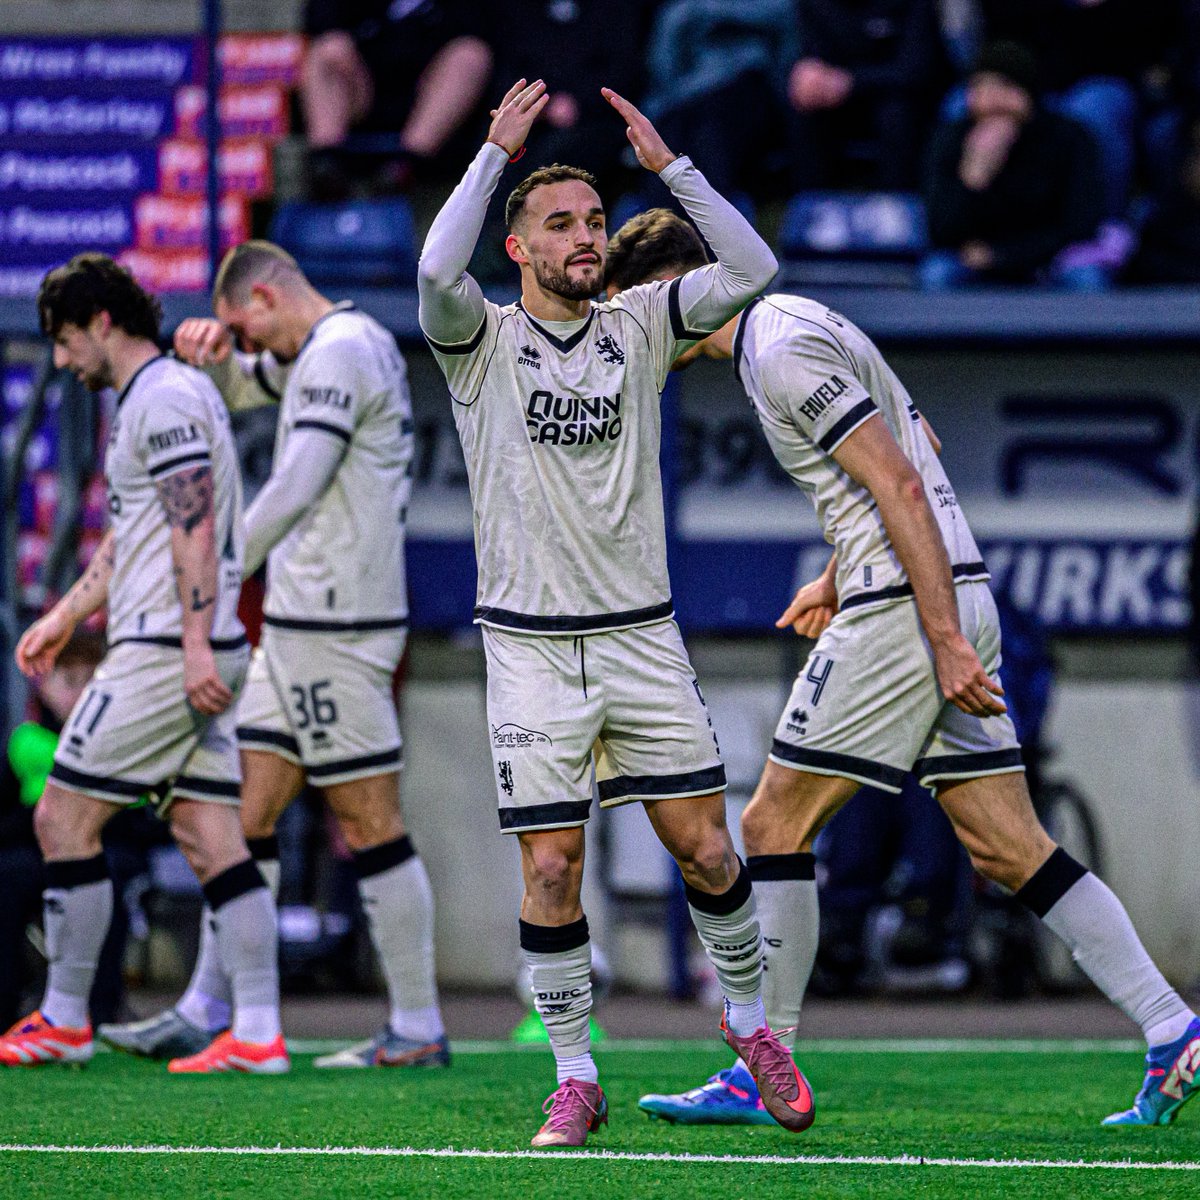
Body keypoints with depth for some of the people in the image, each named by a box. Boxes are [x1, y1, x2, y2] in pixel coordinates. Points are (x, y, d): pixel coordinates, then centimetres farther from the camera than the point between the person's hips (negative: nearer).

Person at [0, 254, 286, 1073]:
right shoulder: (156, 398, 22)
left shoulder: (165, 397, -10)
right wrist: (66, 616, 36)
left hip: (166, 653, -10)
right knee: (213, 841, 3)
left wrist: (195, 646, -24)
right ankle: (258, 1033, -3)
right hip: (186, 656, 10)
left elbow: (195, 529, -19)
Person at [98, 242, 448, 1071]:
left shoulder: (340, 351, -12)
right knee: (245, 809, 10)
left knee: (370, 822, -7)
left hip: (335, 625, -10)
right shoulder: (328, 350, 19)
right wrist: (209, 345, 8)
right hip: (302, 623, 10)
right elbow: (233, 385, 33)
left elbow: (295, 488, -19)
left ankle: (419, 1030, -4)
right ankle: (207, 1009, 13)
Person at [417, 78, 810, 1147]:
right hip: (530, 645, -2)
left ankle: (749, 1021, 23)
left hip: (641, 636, 2)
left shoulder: (637, 329, 8)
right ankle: (575, 1080, 7)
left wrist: (666, 163, -5)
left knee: (707, 851, 1)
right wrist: (497, 151, -16)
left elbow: (750, 269, -2)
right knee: (551, 872, -5)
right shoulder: (484, 342, -1)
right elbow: (438, 271, -22)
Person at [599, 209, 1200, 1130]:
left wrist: (944, 639, -22)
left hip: (906, 608, -10)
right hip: (955, 597, 10)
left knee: (775, 825, -2)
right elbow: (920, 452, 27)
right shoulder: (796, 323, 19)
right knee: (1007, 847, 6)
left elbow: (899, 483, -19)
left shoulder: (782, 352, -13)